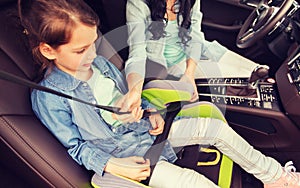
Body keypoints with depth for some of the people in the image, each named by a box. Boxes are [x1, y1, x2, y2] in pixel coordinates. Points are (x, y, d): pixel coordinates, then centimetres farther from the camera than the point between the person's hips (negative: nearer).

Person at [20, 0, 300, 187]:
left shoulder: (99, 63, 0)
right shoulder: (48, 98, -19)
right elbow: (76, 147, -12)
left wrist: (150, 112, -2)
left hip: (143, 128, 7)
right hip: (121, 154, -6)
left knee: (216, 127, -6)